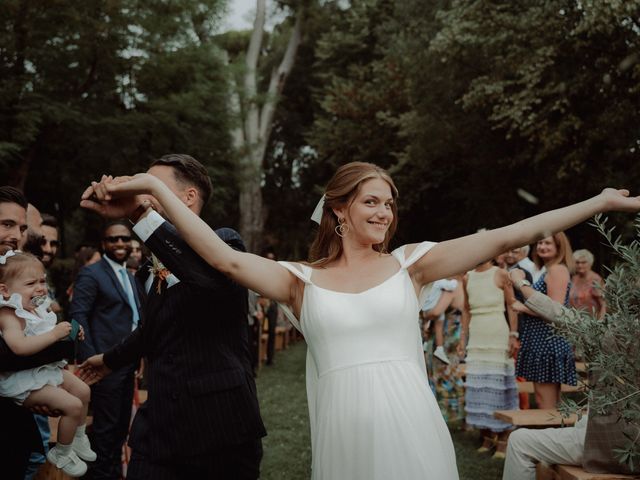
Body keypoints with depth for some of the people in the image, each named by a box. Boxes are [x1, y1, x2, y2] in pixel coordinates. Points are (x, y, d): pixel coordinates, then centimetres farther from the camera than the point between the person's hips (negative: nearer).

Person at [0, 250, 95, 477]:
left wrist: (68, 331, 6)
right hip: (24, 380, -9)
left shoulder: (39, 308, 3)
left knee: (83, 390, 15)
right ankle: (61, 454, 7)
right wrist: (55, 334, -37)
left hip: (47, 368, 9)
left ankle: (78, 438, 35)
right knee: (72, 405, -15)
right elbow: (19, 347, -42)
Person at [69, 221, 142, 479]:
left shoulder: (130, 276, 17)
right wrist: (90, 359, -21)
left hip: (128, 362, 8)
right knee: (106, 426, 0)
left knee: (122, 424, 16)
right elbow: (77, 315, -15)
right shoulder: (91, 274, -8)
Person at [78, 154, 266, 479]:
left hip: (220, 430, -6)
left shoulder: (223, 242, -7)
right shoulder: (156, 265, 14)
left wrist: (139, 212, -37)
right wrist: (111, 359, 47)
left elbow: (213, 275, -32)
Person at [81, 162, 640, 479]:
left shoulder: (408, 264, 4)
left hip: (411, 425, 0)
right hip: (343, 430, 0)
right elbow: (227, 259, -8)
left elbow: (502, 238, 1)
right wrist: (157, 187, -15)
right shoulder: (302, 281, 4)